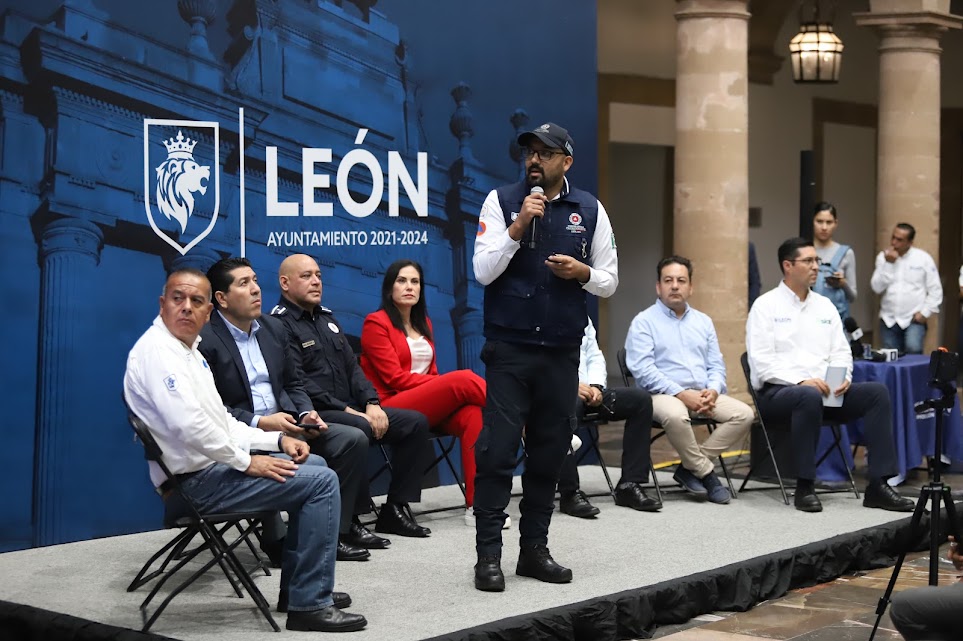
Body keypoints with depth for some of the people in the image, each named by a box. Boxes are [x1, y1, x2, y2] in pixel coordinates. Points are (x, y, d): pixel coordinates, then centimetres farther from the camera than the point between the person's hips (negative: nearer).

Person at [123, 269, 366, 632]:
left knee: (314, 466, 23)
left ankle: (296, 587, 24)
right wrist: (246, 461, -19)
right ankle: (310, 604, -9)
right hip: (198, 480, -11)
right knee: (322, 482, -13)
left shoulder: (189, 352, 15)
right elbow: (189, 424, -30)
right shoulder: (157, 350, -17)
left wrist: (277, 440, 5)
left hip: (212, 464, 11)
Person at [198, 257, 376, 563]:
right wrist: (259, 422, -22)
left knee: (353, 439, -11)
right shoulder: (204, 339, -11)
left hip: (284, 423, 8)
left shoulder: (273, 328, 13)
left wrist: (305, 414, -1)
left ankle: (334, 532, -7)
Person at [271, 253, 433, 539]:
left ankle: (395, 510, 0)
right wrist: (345, 410, -18)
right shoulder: (279, 324, -7)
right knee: (358, 429, -37)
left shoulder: (327, 318, 22)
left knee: (416, 422, -2)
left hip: (351, 410, 9)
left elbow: (352, 366, 18)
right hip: (314, 414, -9)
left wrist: (372, 404, 1)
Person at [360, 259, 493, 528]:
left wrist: (444, 387, -8)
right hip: (392, 409, -6)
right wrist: (451, 385, -14)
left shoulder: (424, 323, 21)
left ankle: (476, 504, -35)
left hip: (428, 406, 6)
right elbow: (395, 378, -9)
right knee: (463, 379, -28)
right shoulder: (376, 322, 0)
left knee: (473, 414, -28)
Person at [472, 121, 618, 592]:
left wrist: (583, 272, -12)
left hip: (562, 352, 3)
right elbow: (483, 271, -7)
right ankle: (488, 553, -2)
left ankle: (535, 548, 19)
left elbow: (609, 281, 9)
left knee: (550, 452, 8)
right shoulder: (501, 201, 0)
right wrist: (518, 227, -17)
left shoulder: (590, 210, 6)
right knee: (497, 451, -7)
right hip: (509, 348, -3)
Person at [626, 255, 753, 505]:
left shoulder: (703, 322, 20)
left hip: (703, 395, 6)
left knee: (744, 414, -19)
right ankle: (705, 472, -16)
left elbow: (717, 365, 17)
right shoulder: (644, 322, 2)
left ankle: (691, 467, -12)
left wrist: (712, 391, -7)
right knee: (675, 415, -39)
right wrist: (682, 394, -19)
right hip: (664, 395, -5)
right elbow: (643, 369, -10)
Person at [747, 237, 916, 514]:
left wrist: (843, 377, -10)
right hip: (777, 391, -6)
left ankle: (878, 485, -21)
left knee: (877, 392, -17)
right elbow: (761, 361, -11)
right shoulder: (766, 306, -1)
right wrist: (801, 381, -23)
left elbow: (840, 352, 14)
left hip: (824, 389, 6)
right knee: (809, 397, -39)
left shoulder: (824, 306, 17)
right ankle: (805, 487, -29)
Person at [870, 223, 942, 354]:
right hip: (888, 319, 3)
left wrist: (925, 312, -6)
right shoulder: (883, 257, 6)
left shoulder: (923, 258, 0)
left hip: (914, 319, -3)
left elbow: (935, 290, 2)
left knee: (913, 349, -27)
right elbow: (877, 287, -4)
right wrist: (888, 264, -10)